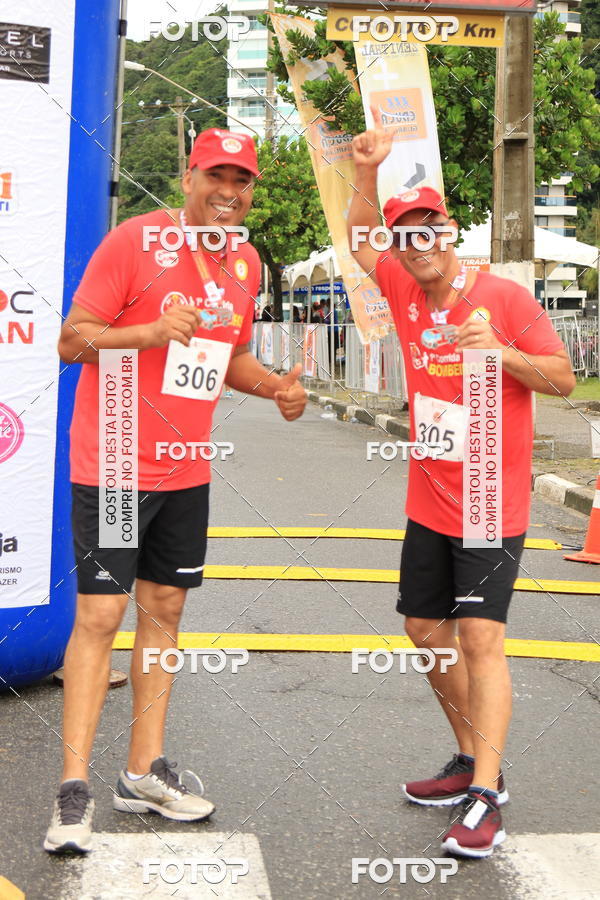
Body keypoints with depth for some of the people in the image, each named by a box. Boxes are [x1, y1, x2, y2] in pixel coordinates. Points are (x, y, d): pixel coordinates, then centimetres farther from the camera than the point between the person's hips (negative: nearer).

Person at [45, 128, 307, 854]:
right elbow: (72, 340, -11)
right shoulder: (133, 241, -10)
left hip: (186, 472, 7)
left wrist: (276, 385, 3)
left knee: (164, 608, 11)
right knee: (100, 615, -6)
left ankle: (144, 772, 23)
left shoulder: (245, 264, 10)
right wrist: (153, 331, -26)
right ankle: (74, 789, 2)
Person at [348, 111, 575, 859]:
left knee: (479, 636, -14)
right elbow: (359, 238, 13)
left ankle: (485, 796, -12)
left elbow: (563, 379, -6)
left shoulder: (505, 298, -9)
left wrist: (500, 351, -22)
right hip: (428, 505, 6)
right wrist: (366, 172, -4)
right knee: (426, 633, 12)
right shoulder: (407, 293, 5)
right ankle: (471, 760, 28)